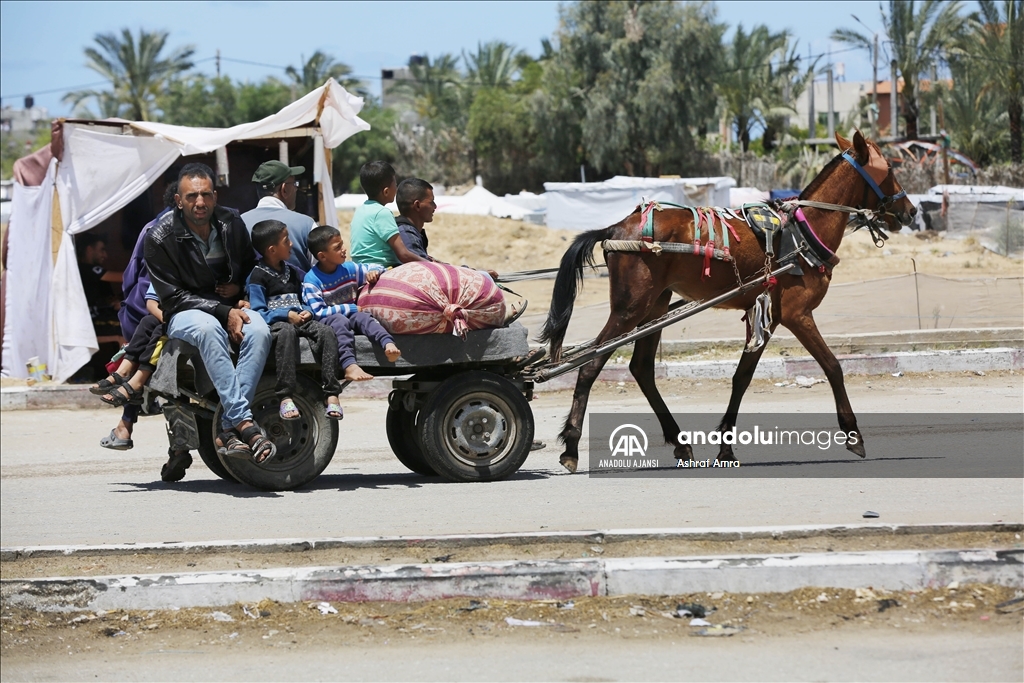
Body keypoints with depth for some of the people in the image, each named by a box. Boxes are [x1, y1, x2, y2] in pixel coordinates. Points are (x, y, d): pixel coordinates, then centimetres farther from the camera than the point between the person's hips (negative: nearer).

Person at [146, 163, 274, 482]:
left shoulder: (232, 224, 4)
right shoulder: (161, 237, -9)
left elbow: (250, 267, 23)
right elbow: (173, 297, -11)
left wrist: (238, 288, -1)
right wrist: (223, 312, -22)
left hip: (230, 306, 4)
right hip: (184, 315, -4)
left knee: (259, 331, -32)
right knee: (209, 329, -40)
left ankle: (228, 430, -37)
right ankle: (244, 422, -48)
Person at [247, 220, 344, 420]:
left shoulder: (294, 272, 23)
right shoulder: (258, 276, 1)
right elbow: (258, 312, -8)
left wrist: (307, 312, 2)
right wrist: (287, 315, -16)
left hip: (298, 319, 6)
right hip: (274, 323, -6)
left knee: (326, 331, -25)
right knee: (287, 331, -41)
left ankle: (331, 394, -30)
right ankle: (285, 397, -45)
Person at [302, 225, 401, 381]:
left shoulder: (349, 269, 9)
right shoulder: (311, 280, -9)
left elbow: (376, 269, 21)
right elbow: (319, 312, -16)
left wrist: (374, 273, -6)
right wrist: (351, 308, -16)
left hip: (351, 315, 5)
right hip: (326, 321, -5)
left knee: (363, 317, -29)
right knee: (339, 321, -38)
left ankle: (388, 345, -54)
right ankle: (349, 366, -57)